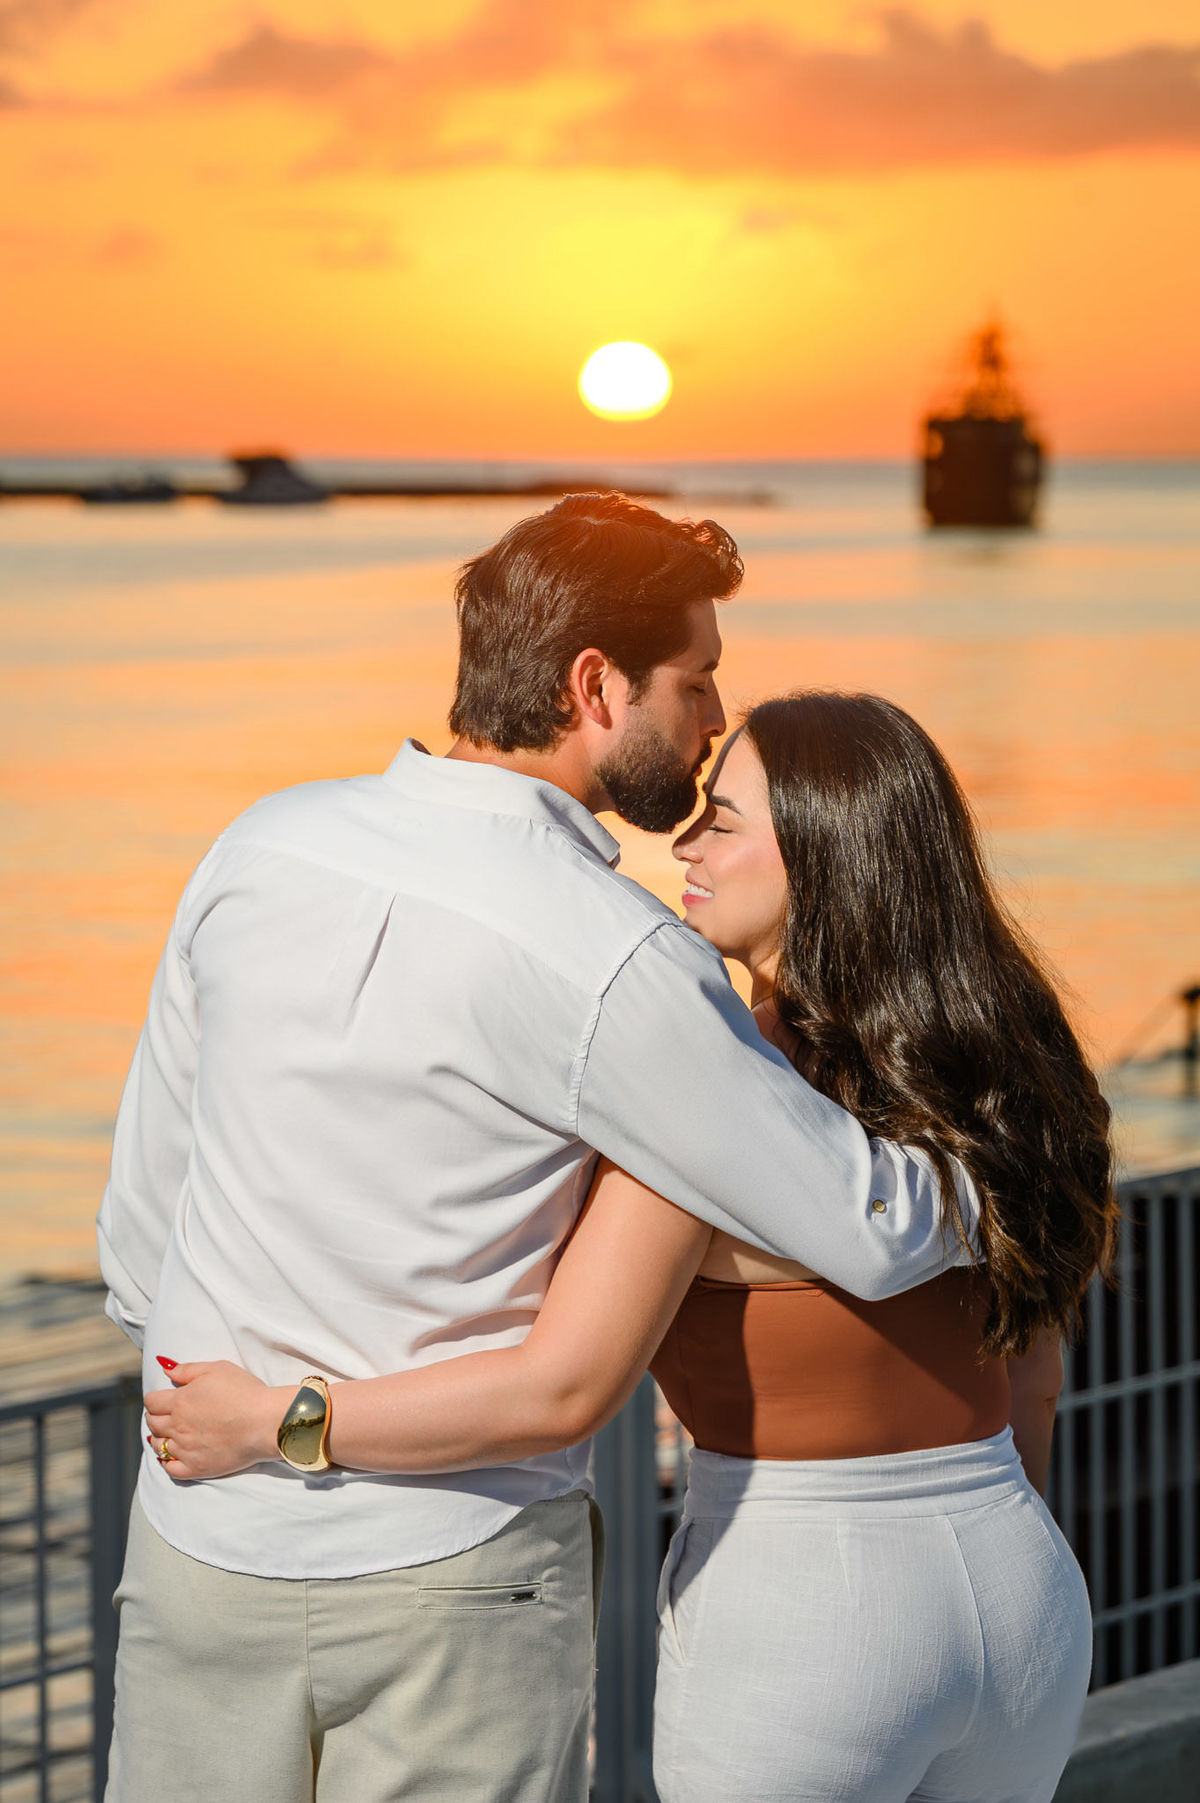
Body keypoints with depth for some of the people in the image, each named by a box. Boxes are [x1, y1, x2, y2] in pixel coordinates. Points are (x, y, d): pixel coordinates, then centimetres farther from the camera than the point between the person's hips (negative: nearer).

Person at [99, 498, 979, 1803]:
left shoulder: (260, 849, -1)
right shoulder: (607, 963, -19)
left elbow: (141, 1209, 9)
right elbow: (876, 1236, -14)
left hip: (201, 1542, 5)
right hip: (456, 1572, -5)